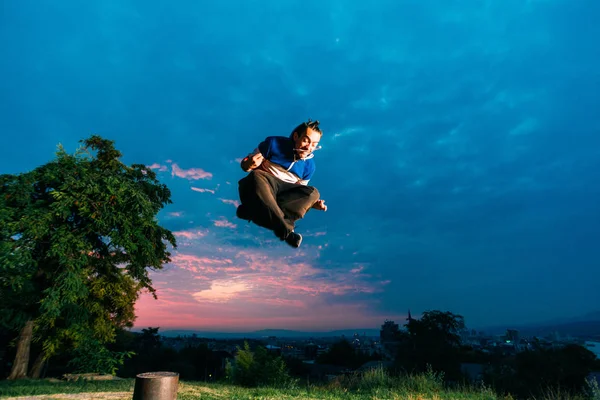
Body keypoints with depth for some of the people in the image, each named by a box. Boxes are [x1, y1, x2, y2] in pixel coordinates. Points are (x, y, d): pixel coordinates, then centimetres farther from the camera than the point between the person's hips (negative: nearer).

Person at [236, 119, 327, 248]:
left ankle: (255, 210, -32)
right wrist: (249, 164, -25)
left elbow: (298, 192, 11)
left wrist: (311, 202, -10)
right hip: (257, 190, -2)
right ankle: (285, 230, -40)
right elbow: (244, 164, -1)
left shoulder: (309, 165, 1)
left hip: (284, 196, 3)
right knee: (257, 175, -35)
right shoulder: (274, 143, -8)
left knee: (313, 192, -20)